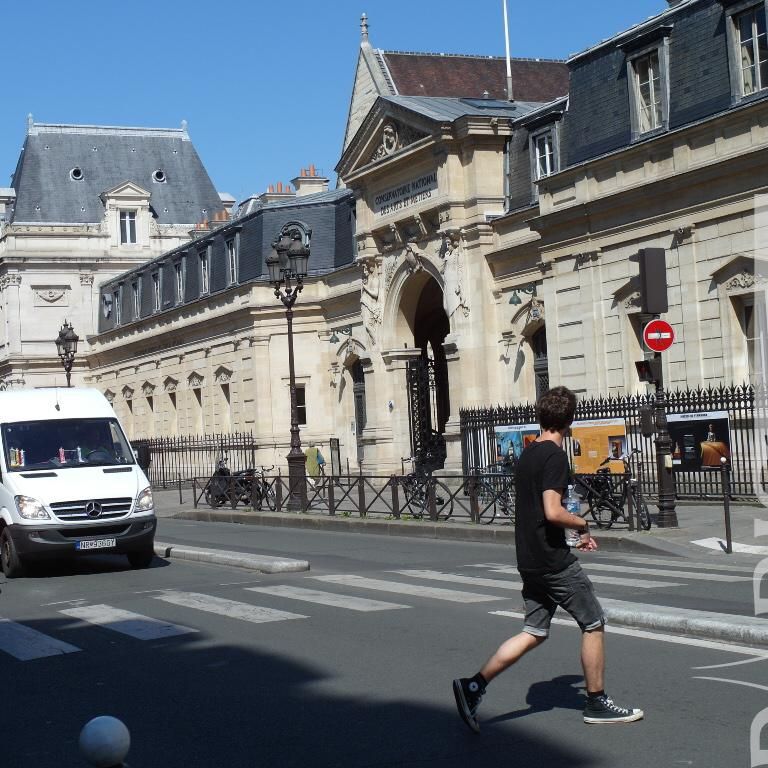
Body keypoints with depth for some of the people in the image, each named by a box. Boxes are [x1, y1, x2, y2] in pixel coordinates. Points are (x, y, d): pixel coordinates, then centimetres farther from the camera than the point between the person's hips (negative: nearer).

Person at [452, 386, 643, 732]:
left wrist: (573, 533, 23)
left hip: (530, 560, 8)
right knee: (593, 623, 7)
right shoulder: (554, 456, -15)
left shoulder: (526, 455, 12)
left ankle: (474, 685, 2)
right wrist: (582, 523, -5)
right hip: (555, 561, -8)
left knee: (534, 632, 11)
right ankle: (596, 702, 15)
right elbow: (553, 512, -24)